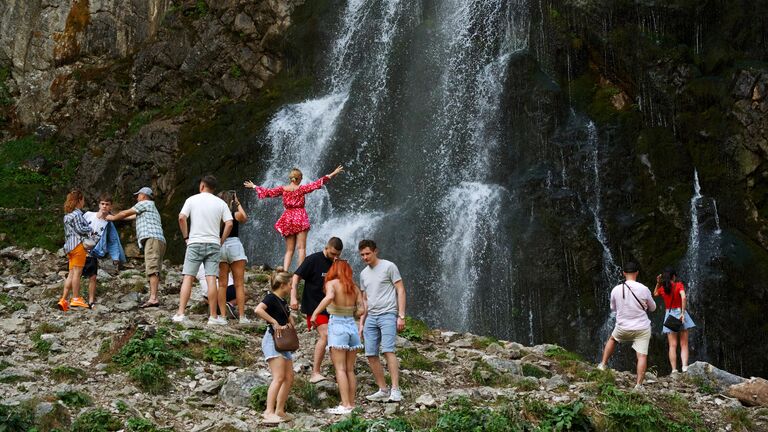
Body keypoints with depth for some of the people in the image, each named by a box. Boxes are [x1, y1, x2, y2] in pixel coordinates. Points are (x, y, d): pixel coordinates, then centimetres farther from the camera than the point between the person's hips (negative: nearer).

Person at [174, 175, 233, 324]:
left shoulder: (192, 199, 3)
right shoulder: (221, 203, 7)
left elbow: (181, 218, -8)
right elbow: (229, 224, -2)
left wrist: (186, 237, 3)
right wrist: (221, 241, 8)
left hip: (195, 243, -1)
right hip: (213, 244, 1)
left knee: (187, 278, 0)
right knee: (211, 279, -2)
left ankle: (180, 313, -7)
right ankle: (213, 316, -3)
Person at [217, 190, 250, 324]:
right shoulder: (236, 214, -3)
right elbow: (245, 218, 17)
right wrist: (238, 204, 26)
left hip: (219, 246, 2)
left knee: (222, 284, 7)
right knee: (239, 284, 1)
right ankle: (242, 316, -3)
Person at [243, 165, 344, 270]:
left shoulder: (282, 189, 4)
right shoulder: (301, 188, -4)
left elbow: (268, 192, 10)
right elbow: (317, 184, -7)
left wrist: (254, 186, 25)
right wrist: (332, 174, -4)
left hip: (287, 219, 4)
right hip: (300, 217, -4)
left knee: (289, 250, 7)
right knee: (301, 248, -3)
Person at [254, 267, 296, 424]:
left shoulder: (283, 302, 17)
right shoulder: (271, 298, -9)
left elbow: (291, 321, 25)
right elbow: (258, 310, -28)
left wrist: (289, 325, 2)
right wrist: (274, 322, -24)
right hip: (272, 339, -9)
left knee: (289, 378, 5)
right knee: (279, 377, -18)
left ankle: (279, 411, 10)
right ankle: (269, 412, -20)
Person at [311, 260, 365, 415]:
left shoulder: (332, 283, -3)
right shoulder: (354, 287, 9)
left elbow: (329, 297, -25)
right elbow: (362, 310, 3)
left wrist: (315, 313, -21)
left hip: (337, 325, -5)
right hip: (352, 326, 5)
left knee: (340, 369, -4)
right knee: (350, 369, 10)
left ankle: (345, 405, -10)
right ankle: (352, 404, 11)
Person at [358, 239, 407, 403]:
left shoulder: (389, 267, -1)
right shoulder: (363, 274, 18)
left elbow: (401, 291, -3)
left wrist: (401, 316, -10)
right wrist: (361, 323, 17)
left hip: (388, 315, -7)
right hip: (371, 317, 7)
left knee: (388, 351, -19)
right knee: (371, 355, 1)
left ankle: (395, 390, -21)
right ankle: (383, 390, 9)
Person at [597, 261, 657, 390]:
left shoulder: (616, 290, -8)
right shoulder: (644, 289, -13)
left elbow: (613, 308, 10)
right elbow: (653, 308, 4)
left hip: (623, 328, 2)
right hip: (642, 329, -2)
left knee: (612, 339, 30)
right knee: (642, 356, 1)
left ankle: (603, 364, 29)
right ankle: (639, 384, -4)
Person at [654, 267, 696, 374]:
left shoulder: (662, 288, 5)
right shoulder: (679, 285, -4)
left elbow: (655, 294, 28)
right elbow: (683, 297, -20)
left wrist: (658, 283, 19)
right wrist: (683, 312, -19)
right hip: (679, 312, -2)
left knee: (672, 346, 1)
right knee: (684, 345, 0)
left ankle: (674, 370, -8)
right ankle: (685, 367, -14)